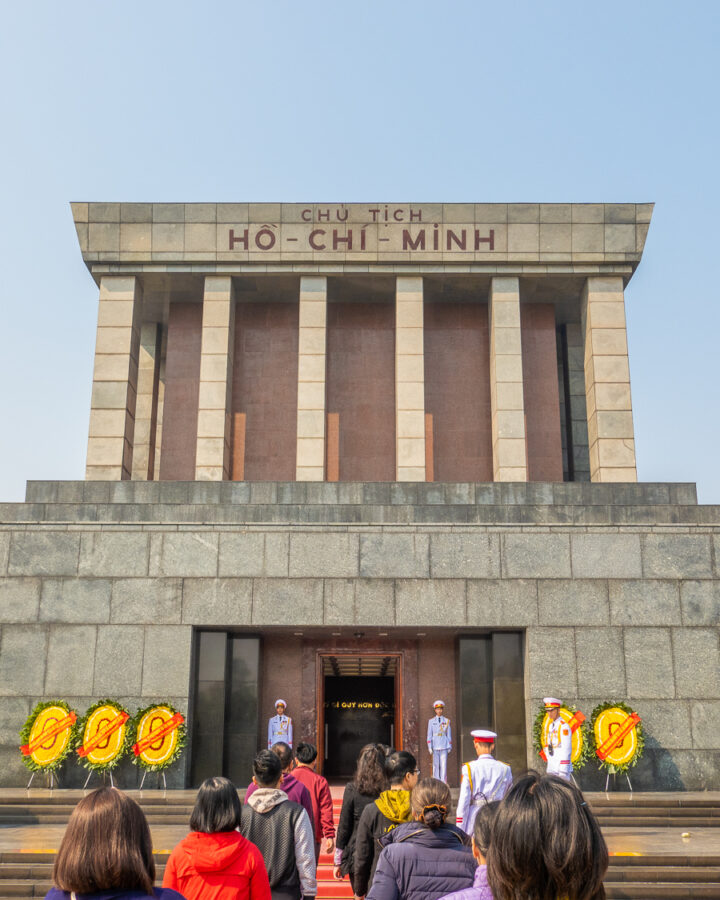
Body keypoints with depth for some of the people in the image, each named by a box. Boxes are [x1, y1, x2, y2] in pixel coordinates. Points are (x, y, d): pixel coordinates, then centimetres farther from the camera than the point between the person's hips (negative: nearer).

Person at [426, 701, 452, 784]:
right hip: (435, 746, 0)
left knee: (444, 765, -4)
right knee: (435, 765, 2)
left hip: (444, 746, 0)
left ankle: (443, 782, -2)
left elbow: (449, 734, 9)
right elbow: (429, 735, 6)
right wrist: (430, 747, -1)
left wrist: (450, 747, 4)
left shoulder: (447, 721, 8)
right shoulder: (431, 721, 7)